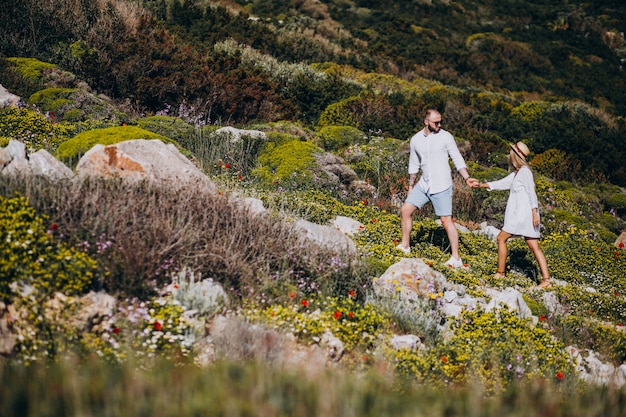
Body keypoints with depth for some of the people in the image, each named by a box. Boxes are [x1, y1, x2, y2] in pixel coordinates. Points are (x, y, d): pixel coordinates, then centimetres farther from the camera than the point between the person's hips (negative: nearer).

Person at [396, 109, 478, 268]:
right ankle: (405, 246, 19)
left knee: (446, 220, -5)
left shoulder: (446, 137, -7)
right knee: (405, 210, 4)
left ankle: (456, 258, 0)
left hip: (441, 186, -5)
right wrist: (411, 186, 21)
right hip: (423, 185, 5)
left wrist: (467, 178, -19)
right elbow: (414, 165, 17)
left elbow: (457, 159, -6)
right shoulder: (416, 139, 5)